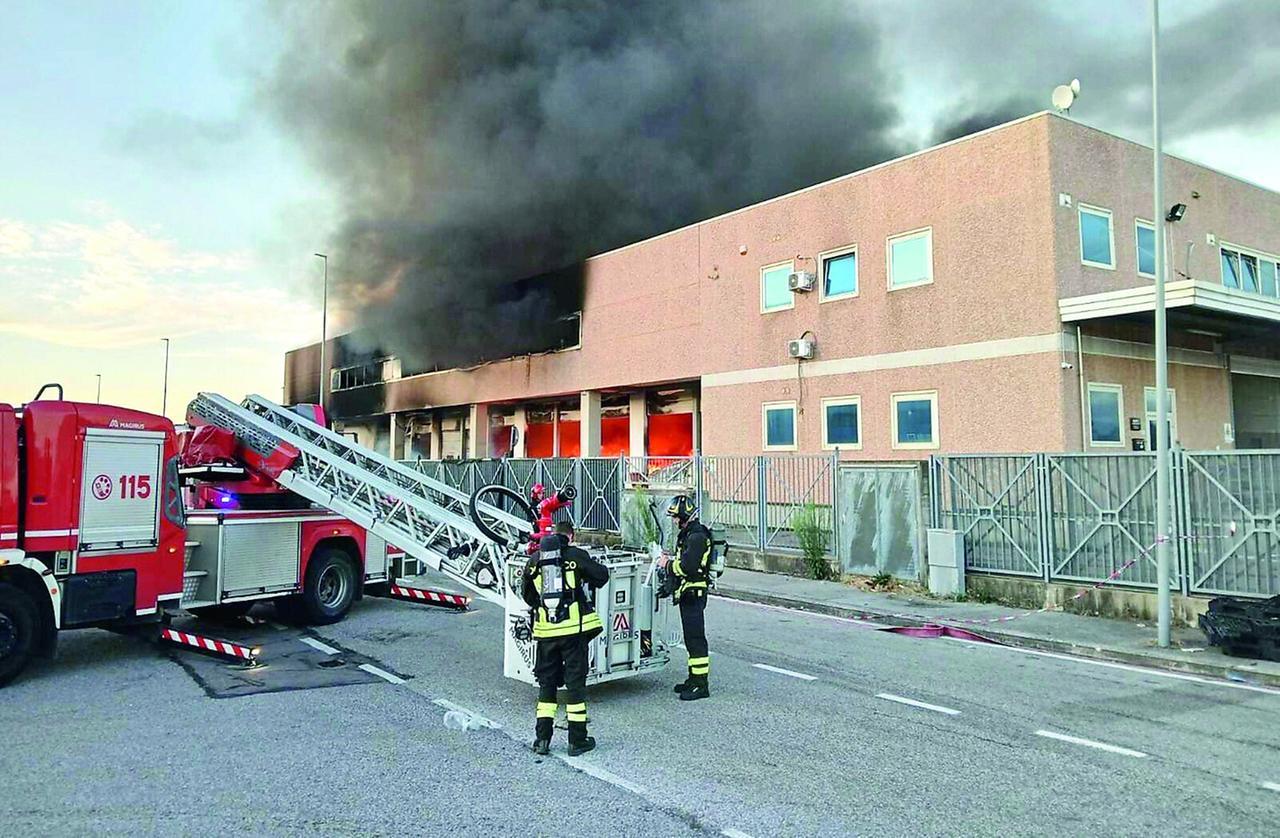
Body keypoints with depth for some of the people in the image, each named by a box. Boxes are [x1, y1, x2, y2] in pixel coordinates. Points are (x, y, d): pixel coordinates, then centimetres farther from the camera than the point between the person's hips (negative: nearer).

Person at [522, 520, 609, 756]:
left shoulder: (534, 560, 7)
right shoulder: (576, 555, -4)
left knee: (546, 682, 14)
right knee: (575, 681, 5)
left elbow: (527, 596, 15)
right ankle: (577, 740, 10)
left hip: (545, 630, 3)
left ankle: (542, 738, 15)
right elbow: (601, 576, 2)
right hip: (574, 629, -3)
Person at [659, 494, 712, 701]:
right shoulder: (687, 534, 17)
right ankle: (694, 679, 25)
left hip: (694, 593, -11)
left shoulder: (697, 536, -17)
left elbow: (688, 566, -24)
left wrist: (669, 564, -10)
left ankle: (701, 685, -5)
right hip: (688, 593, 11)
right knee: (690, 638, 16)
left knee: (695, 638, -8)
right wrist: (670, 561, 5)